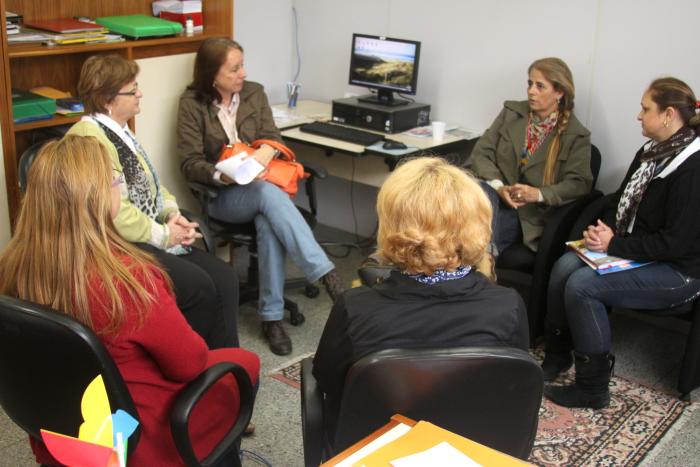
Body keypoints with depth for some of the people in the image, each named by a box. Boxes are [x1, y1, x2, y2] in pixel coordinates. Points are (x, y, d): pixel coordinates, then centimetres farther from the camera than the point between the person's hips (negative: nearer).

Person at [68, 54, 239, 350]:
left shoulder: (119, 130, 15)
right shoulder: (89, 139, -17)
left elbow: (148, 184, 23)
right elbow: (116, 214, -24)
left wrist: (173, 214, 4)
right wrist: (164, 235, -12)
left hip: (148, 238, 10)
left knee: (224, 278, -7)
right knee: (199, 286, -23)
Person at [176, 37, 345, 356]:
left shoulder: (254, 93, 8)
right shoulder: (192, 104, -2)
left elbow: (272, 139, 2)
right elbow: (191, 164, -6)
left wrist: (259, 157, -22)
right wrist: (224, 175, -26)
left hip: (260, 185, 3)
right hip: (220, 196, -3)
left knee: (268, 224, -35)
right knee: (269, 194, -37)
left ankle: (272, 317, -29)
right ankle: (326, 276, -44)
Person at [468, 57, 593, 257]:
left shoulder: (576, 135, 3)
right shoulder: (511, 112, 12)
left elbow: (578, 184, -5)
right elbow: (481, 152, 5)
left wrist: (539, 194, -22)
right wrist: (498, 186, -14)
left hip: (530, 216, -3)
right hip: (495, 196, 3)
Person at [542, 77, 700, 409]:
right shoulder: (651, 152, 6)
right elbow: (621, 201, 17)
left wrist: (614, 245, -21)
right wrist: (603, 230, -4)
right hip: (636, 252, 8)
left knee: (582, 285, -23)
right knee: (565, 266, -11)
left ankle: (592, 388, -9)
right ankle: (557, 356, 4)